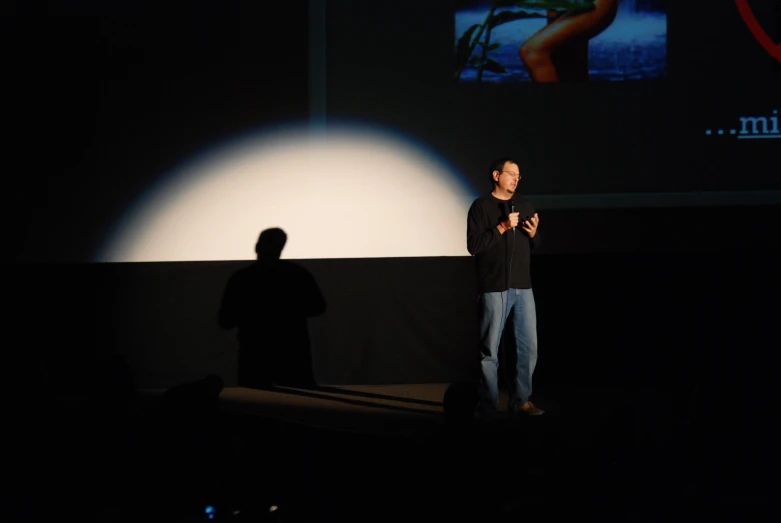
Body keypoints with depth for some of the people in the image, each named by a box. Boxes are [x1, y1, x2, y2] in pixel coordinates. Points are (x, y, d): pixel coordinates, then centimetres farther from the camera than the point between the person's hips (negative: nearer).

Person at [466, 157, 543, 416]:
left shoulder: (525, 206, 13)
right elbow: (473, 245, -12)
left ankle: (521, 400, 13)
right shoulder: (481, 206, -3)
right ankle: (488, 405, 7)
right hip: (494, 288, -5)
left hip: (523, 287, 5)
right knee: (490, 350, -1)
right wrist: (502, 227, -17)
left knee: (529, 346, 3)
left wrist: (533, 233, -3)